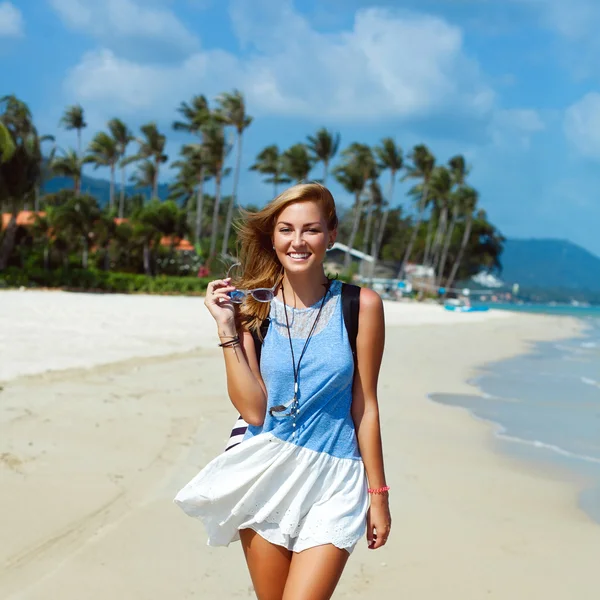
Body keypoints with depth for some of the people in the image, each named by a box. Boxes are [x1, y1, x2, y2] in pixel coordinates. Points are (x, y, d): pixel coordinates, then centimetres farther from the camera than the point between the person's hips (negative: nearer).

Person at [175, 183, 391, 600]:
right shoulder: (254, 309, -2)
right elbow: (253, 411, -8)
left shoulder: (360, 306, -6)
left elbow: (364, 406, -2)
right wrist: (227, 329, -12)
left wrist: (378, 492, 1)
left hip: (332, 483, -2)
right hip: (266, 476, 2)